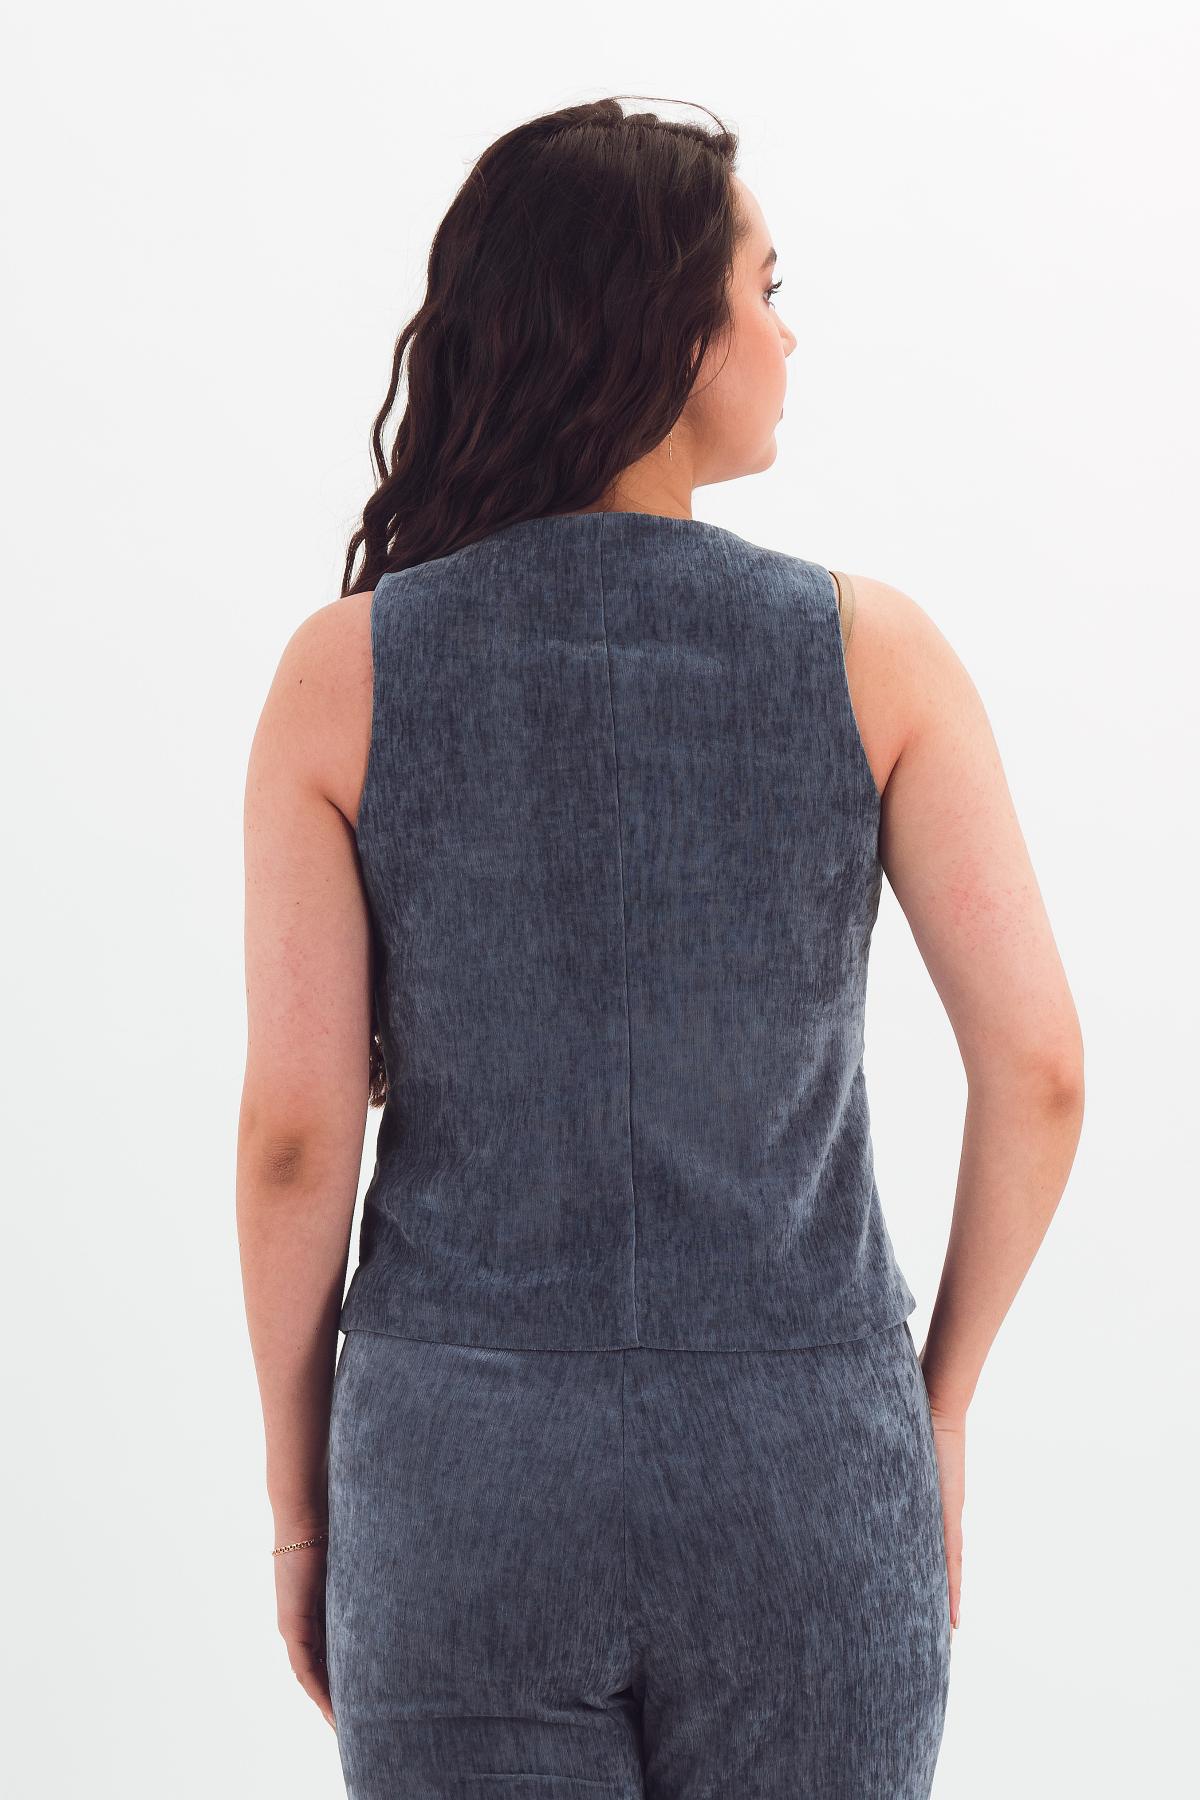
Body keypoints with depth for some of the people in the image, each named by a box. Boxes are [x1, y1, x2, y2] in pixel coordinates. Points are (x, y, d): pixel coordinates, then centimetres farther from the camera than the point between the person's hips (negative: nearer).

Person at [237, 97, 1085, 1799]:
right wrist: (938, 1402, 7)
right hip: (800, 1478, 0)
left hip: (464, 1471, 0)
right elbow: (1038, 1066, -8)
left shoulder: (342, 671, -6)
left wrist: (298, 1493, 4)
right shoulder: (870, 649, -6)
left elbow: (296, 1128, -9)